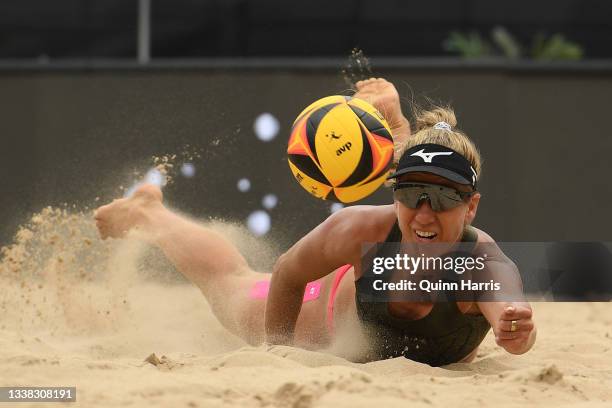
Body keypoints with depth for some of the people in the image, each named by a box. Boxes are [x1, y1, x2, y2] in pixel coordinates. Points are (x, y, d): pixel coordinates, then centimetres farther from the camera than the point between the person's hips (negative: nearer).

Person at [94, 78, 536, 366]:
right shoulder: (365, 229, -42)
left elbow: (507, 305, -71)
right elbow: (289, 273, -22)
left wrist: (516, 328, -93)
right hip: (341, 302, -1)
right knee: (231, 280, 25)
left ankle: (391, 118, 60)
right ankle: (149, 215, 55)